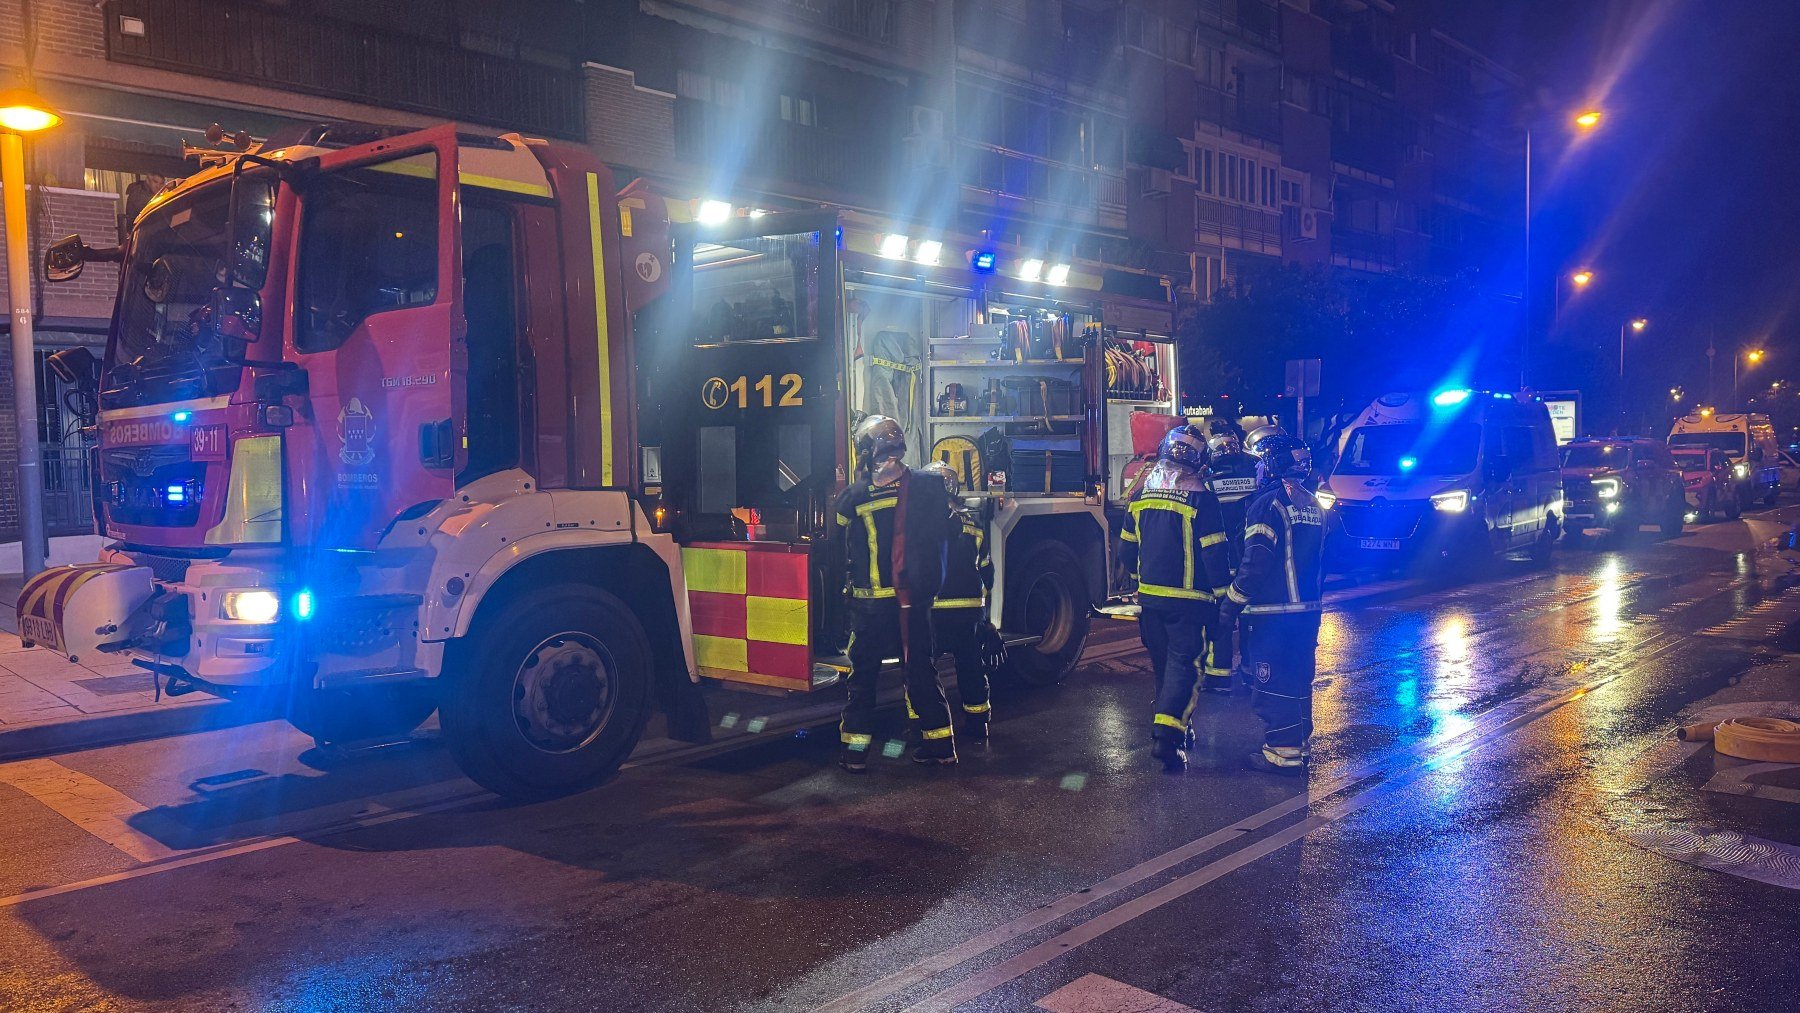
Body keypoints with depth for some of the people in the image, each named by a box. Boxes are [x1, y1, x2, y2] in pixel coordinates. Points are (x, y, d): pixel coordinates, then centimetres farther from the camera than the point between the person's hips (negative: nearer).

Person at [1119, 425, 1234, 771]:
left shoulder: (1140, 495, 6)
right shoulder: (1200, 498, -12)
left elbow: (1128, 548, 14)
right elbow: (1214, 553, -12)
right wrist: (1223, 594, -3)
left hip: (1149, 596, 6)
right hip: (1188, 599, -6)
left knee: (1163, 661, 18)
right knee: (1184, 662, -3)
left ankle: (1174, 725, 31)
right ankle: (1167, 734, -15)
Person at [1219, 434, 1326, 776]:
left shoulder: (1268, 504, -15)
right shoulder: (1312, 505, 12)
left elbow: (1256, 564, -20)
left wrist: (1231, 603, -11)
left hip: (1274, 612, -8)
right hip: (1308, 610, 8)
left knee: (1274, 683, -2)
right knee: (1299, 680, 17)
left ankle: (1282, 754, 0)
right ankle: (1298, 744, 26)